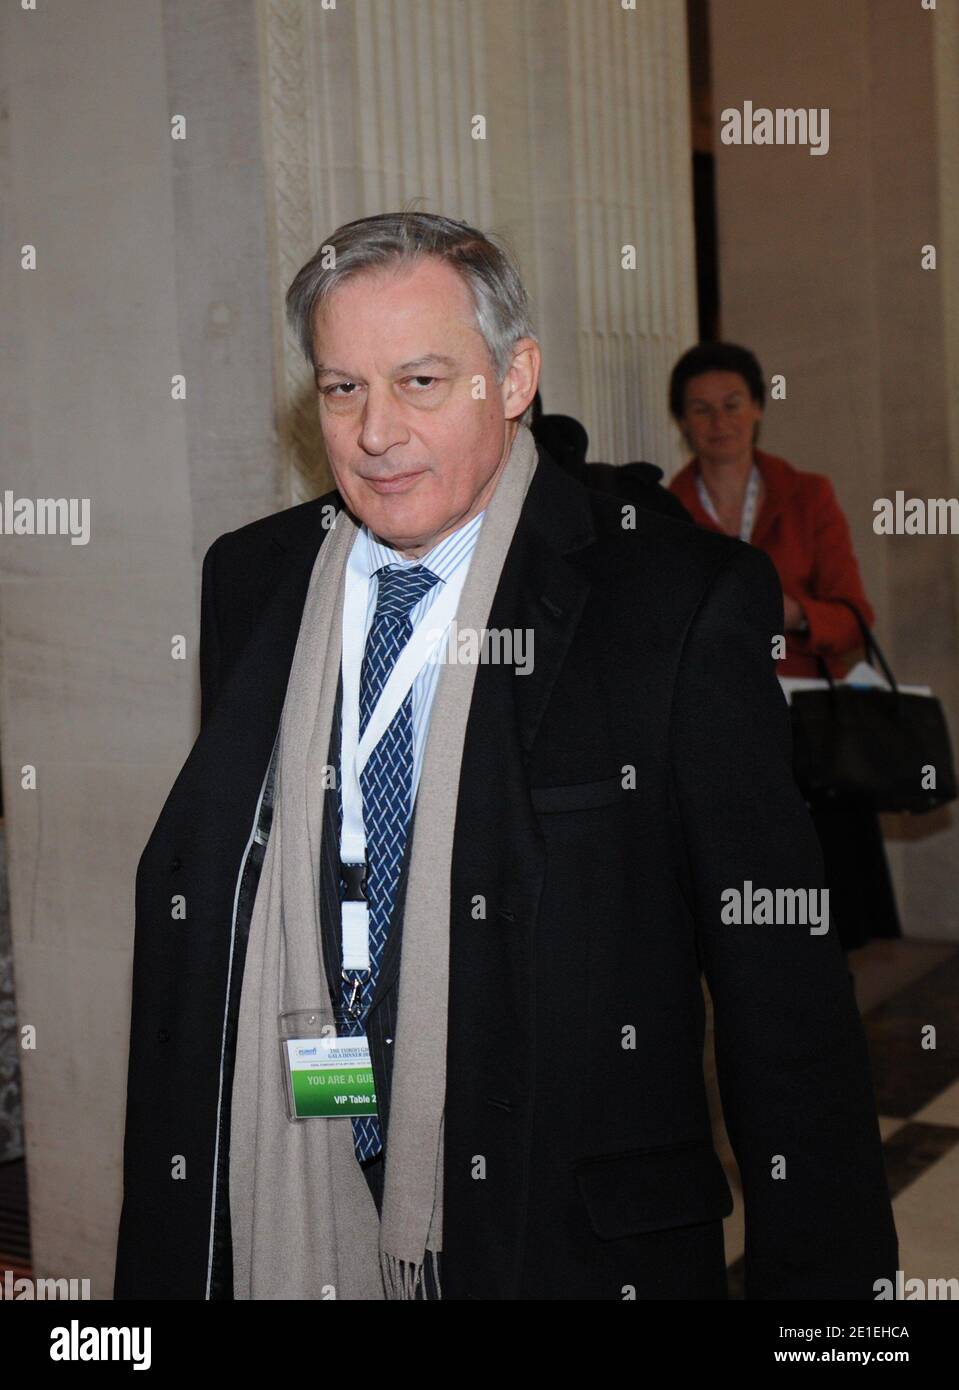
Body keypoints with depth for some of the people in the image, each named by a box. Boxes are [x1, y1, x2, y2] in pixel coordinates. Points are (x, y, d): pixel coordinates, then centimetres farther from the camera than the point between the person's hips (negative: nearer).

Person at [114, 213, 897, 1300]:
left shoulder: (686, 604, -12)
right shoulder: (246, 582, 4)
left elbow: (782, 985, -9)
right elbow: (202, 941, 10)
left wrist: (820, 1273, -9)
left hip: (569, 1241, -3)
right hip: (286, 1219, 4)